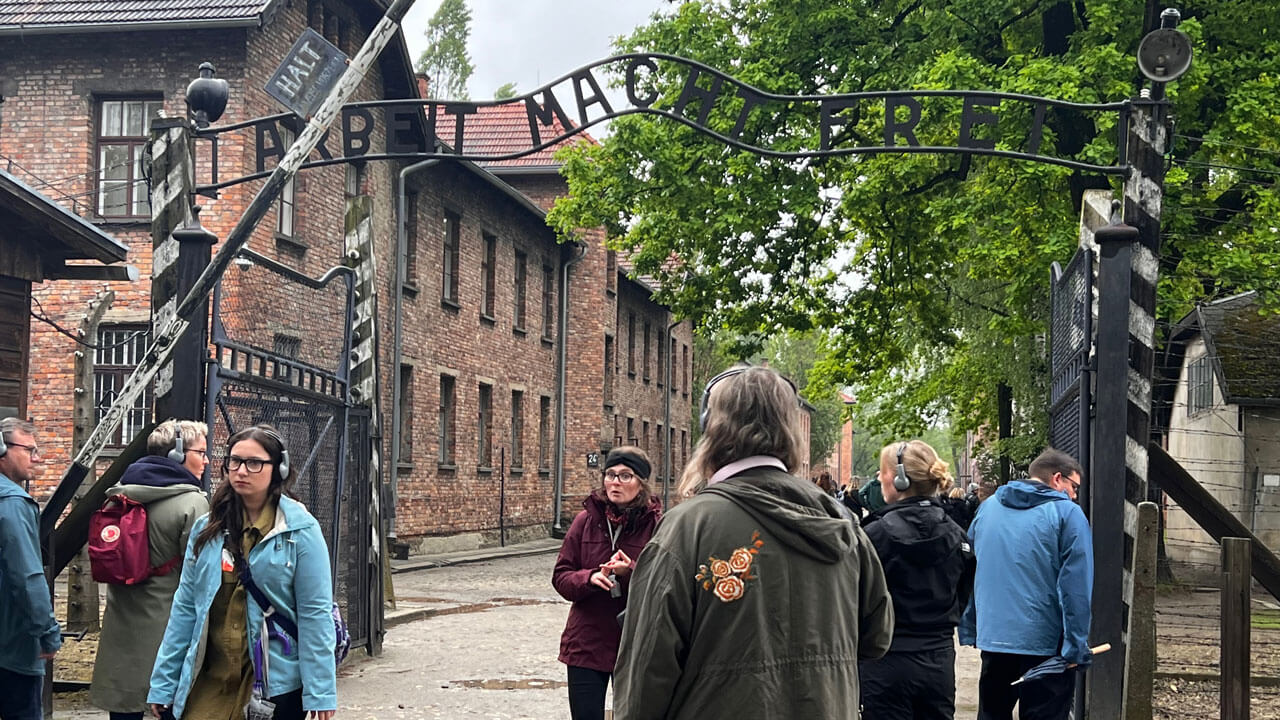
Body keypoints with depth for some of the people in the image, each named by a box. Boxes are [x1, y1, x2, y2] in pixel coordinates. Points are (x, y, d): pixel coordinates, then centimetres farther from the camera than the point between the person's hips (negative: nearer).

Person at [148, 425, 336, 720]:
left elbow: (314, 613, -11)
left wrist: (319, 691, -14)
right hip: (211, 678, 3)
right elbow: (185, 607, 6)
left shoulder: (300, 530, -8)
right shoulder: (207, 528, 5)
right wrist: (164, 682, 3)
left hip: (277, 681, -3)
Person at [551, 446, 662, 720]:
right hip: (586, 644, 2)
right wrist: (590, 577, -19)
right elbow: (561, 577, 1)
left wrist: (631, 572, -26)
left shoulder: (656, 525, -7)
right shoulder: (586, 520, 1)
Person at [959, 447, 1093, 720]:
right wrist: (1077, 646, -12)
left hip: (992, 636, 5)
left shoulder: (987, 508, 10)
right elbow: (1076, 587, -14)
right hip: (1045, 643, -5)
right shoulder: (1067, 514, -8)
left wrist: (969, 630, 15)